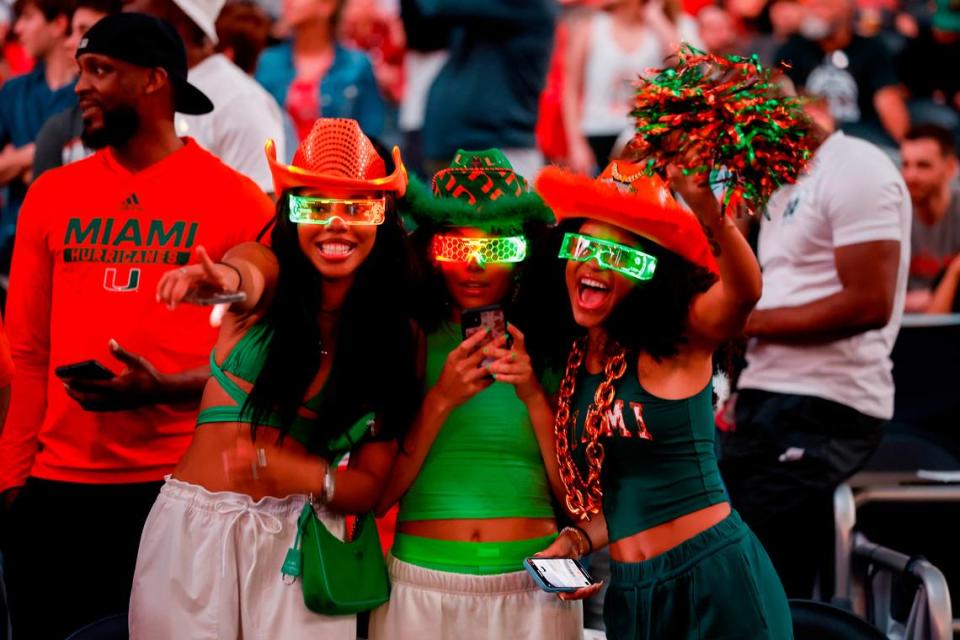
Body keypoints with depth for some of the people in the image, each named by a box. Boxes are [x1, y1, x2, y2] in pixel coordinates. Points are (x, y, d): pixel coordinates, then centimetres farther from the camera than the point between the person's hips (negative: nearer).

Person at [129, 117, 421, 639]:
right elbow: (249, 274, -29)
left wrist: (309, 476, -18)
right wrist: (227, 278, -53)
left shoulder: (397, 334, 3)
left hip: (298, 538, 1)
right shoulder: (272, 275, -1)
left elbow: (370, 488, 3)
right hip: (195, 528, -1)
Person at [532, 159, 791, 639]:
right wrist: (576, 542, -1)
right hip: (629, 594, 6)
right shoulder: (571, 364, 8)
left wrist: (709, 211, -48)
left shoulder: (678, 339, -7)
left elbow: (744, 291, -30)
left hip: (717, 581, -6)